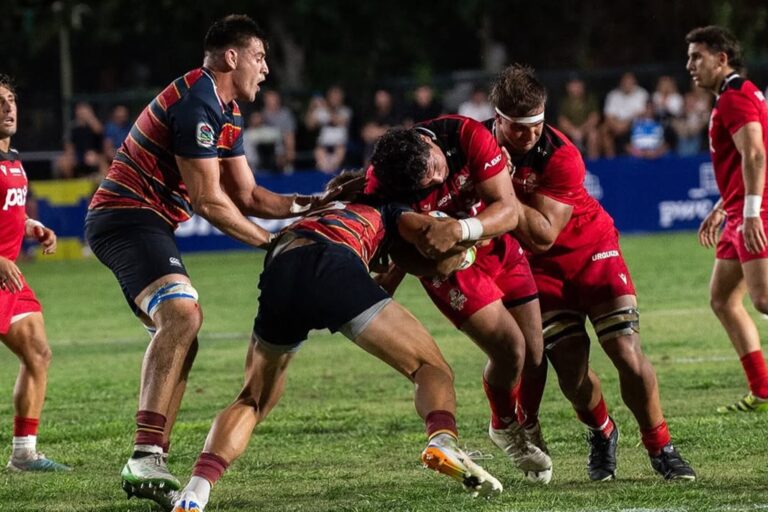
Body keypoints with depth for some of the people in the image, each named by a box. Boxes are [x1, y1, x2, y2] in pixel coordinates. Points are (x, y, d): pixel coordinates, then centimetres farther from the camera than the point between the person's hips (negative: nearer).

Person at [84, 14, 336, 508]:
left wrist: (309, 204, 5)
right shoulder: (197, 101, -16)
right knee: (181, 315, -29)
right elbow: (208, 199, -17)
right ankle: (147, 458, -41)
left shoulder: (227, 112, 18)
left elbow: (247, 195, 18)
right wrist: (271, 242, -7)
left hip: (145, 224, 12)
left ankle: (149, 462, 19)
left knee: (179, 334, 16)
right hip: (128, 219, -12)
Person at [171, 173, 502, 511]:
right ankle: (443, 440, -24)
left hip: (278, 276, 3)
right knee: (431, 367, 8)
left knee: (253, 400, 19)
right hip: (333, 268, -3)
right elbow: (432, 231, 17)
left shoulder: (312, 213, 47)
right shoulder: (384, 209, 35)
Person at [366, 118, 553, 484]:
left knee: (534, 353, 1)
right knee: (510, 349, -15)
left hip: (498, 248, 3)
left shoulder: (468, 136, -28)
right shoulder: (382, 185, -30)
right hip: (447, 264, -3)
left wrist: (459, 229, -44)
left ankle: (528, 428, 29)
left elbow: (507, 210, -28)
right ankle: (506, 427, 15)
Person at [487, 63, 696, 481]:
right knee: (570, 368, -11)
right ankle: (602, 435, 20)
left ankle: (660, 448, 2)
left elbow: (543, 235, -29)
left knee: (626, 351, -15)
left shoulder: (560, 157, -26)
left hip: (590, 250, -2)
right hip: (539, 266, 2)